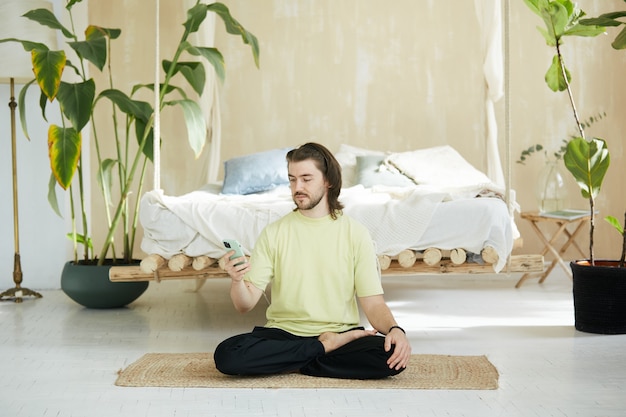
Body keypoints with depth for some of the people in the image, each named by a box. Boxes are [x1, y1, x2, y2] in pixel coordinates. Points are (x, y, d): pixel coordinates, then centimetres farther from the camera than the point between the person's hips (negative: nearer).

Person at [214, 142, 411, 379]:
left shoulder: (356, 233, 3)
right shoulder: (274, 233, 4)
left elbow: (373, 303, -3)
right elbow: (245, 305, -1)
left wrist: (394, 329, -24)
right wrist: (236, 280, -24)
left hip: (341, 331, 0)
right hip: (283, 332, 1)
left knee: (392, 355, -30)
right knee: (226, 355, -28)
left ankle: (296, 365, -11)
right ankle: (325, 347, -12)